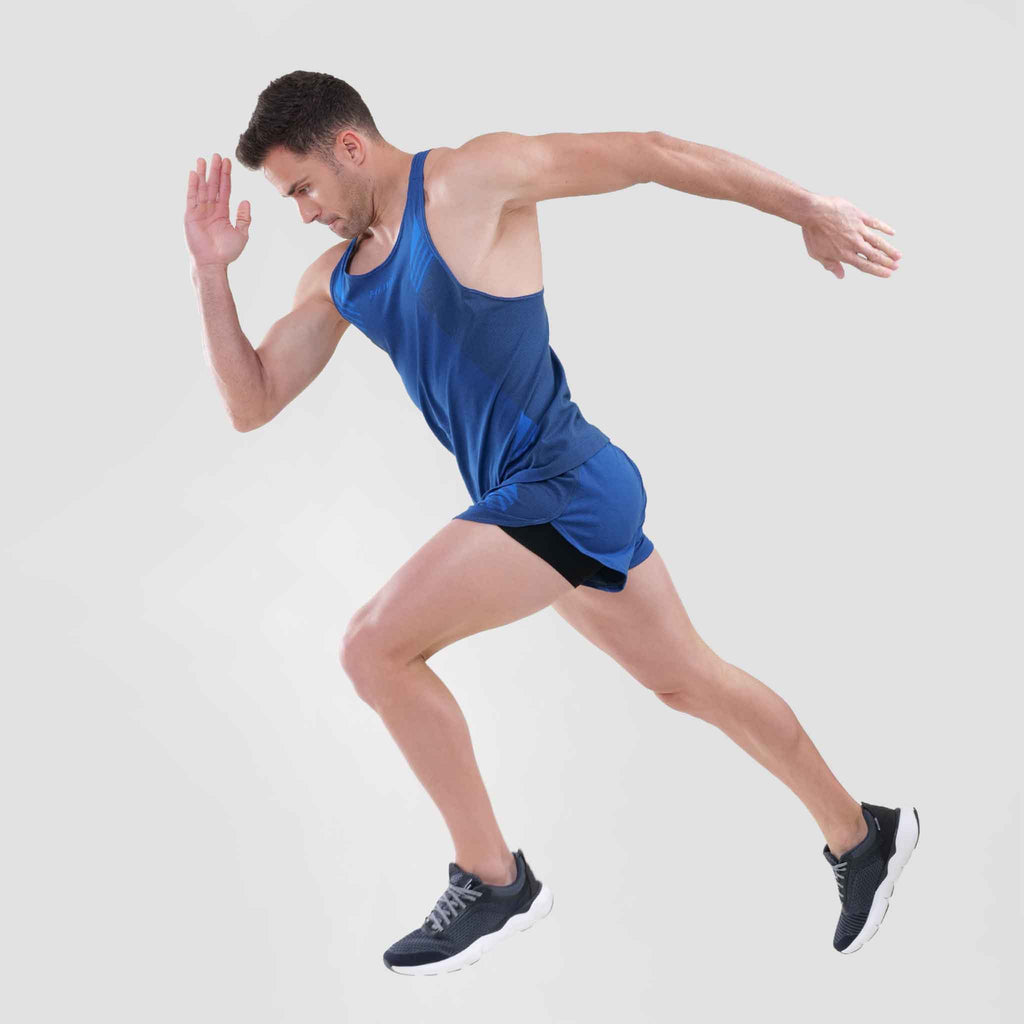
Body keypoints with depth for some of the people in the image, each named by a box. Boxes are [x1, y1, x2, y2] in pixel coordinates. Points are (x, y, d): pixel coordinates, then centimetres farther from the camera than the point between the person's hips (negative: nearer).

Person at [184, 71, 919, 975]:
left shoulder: (471, 179, -11)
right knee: (688, 679, 20)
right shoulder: (335, 278, 12)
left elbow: (648, 152, -9)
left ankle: (492, 880, -1)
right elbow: (251, 404, 12)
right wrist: (212, 271, 0)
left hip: (566, 489, -9)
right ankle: (861, 834, 37)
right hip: (540, 498, 9)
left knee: (375, 648, -13)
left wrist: (810, 209, -7)